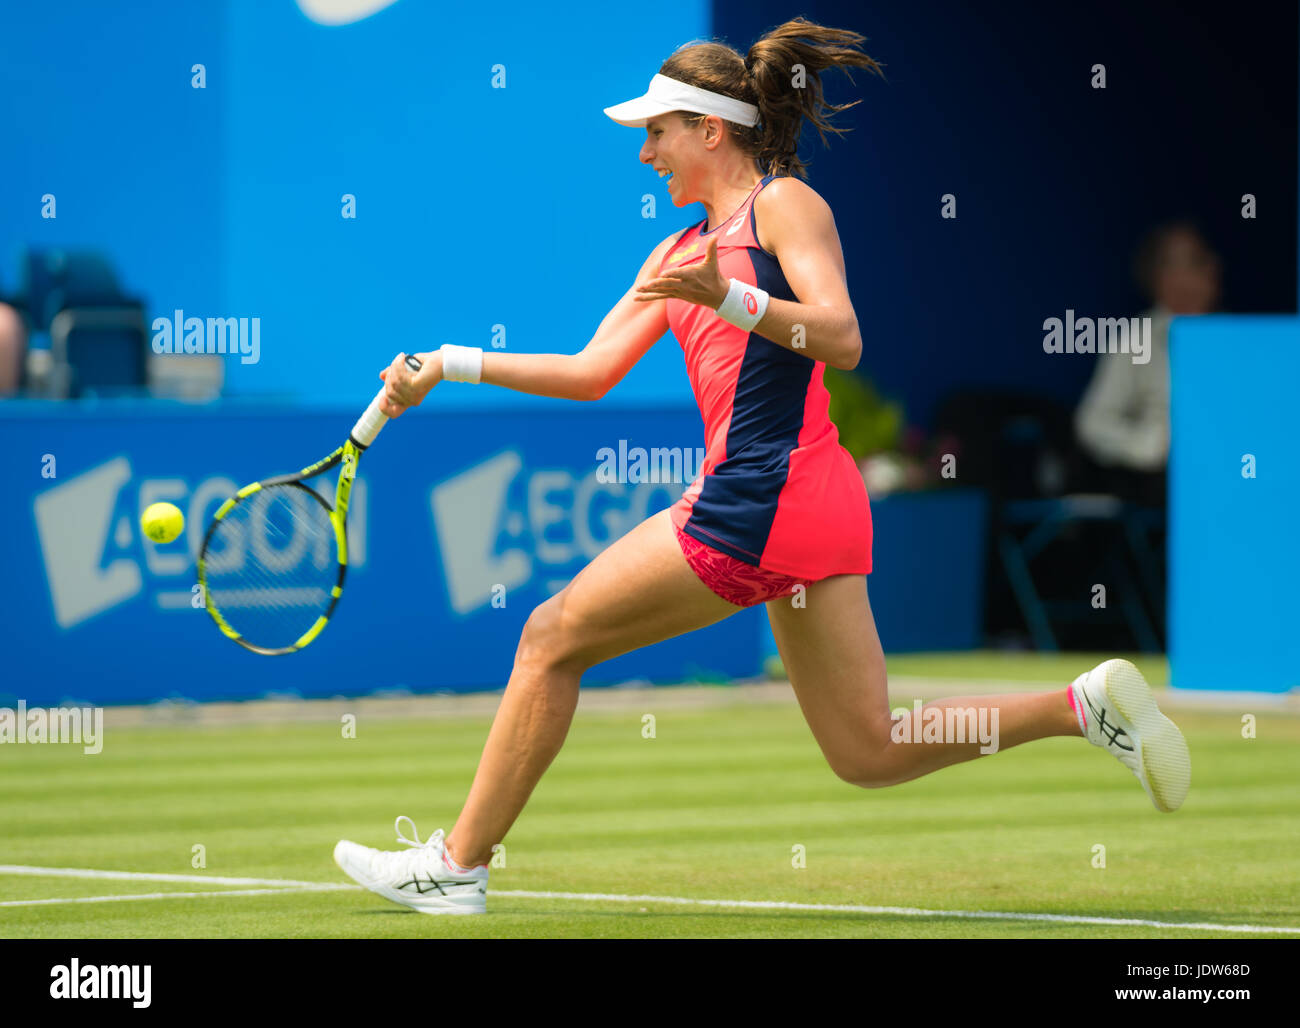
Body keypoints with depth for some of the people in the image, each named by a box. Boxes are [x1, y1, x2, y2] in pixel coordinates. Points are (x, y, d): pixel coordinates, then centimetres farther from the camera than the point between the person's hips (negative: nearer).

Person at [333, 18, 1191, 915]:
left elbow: (841, 339, -16)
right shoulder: (682, 250, 23)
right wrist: (456, 365, 19)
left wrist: (729, 298, -27)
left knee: (553, 639, 0)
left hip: (762, 496, -9)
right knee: (870, 755, 5)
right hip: (815, 507, 9)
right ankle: (1089, 703, 2)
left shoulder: (784, 203, -2)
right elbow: (594, 370, 23)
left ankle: (458, 865, 6)